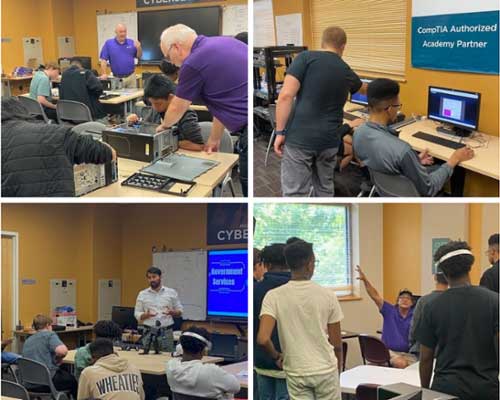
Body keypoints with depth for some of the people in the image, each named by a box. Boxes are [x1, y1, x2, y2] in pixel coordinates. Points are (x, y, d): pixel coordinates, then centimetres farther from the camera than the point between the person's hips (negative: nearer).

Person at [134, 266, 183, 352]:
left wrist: (172, 312, -12)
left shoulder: (171, 293, 6)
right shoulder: (142, 294, 6)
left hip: (167, 332, 0)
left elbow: (179, 311, 10)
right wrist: (146, 315, -15)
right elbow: (137, 314, 6)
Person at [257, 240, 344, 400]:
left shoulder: (274, 297, -10)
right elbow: (336, 342, -3)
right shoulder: (327, 295, -9)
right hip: (326, 369, 0)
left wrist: (276, 356, 0)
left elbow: (262, 339, -20)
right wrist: (339, 366, 15)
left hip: (296, 372, 0)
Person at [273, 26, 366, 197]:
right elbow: (363, 88, 39)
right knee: (324, 190, 19)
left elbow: (286, 95, -14)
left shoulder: (306, 57, -3)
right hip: (329, 141, 4)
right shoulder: (347, 72, 14)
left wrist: (280, 132, -8)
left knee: (295, 194, -1)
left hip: (300, 139, -4)